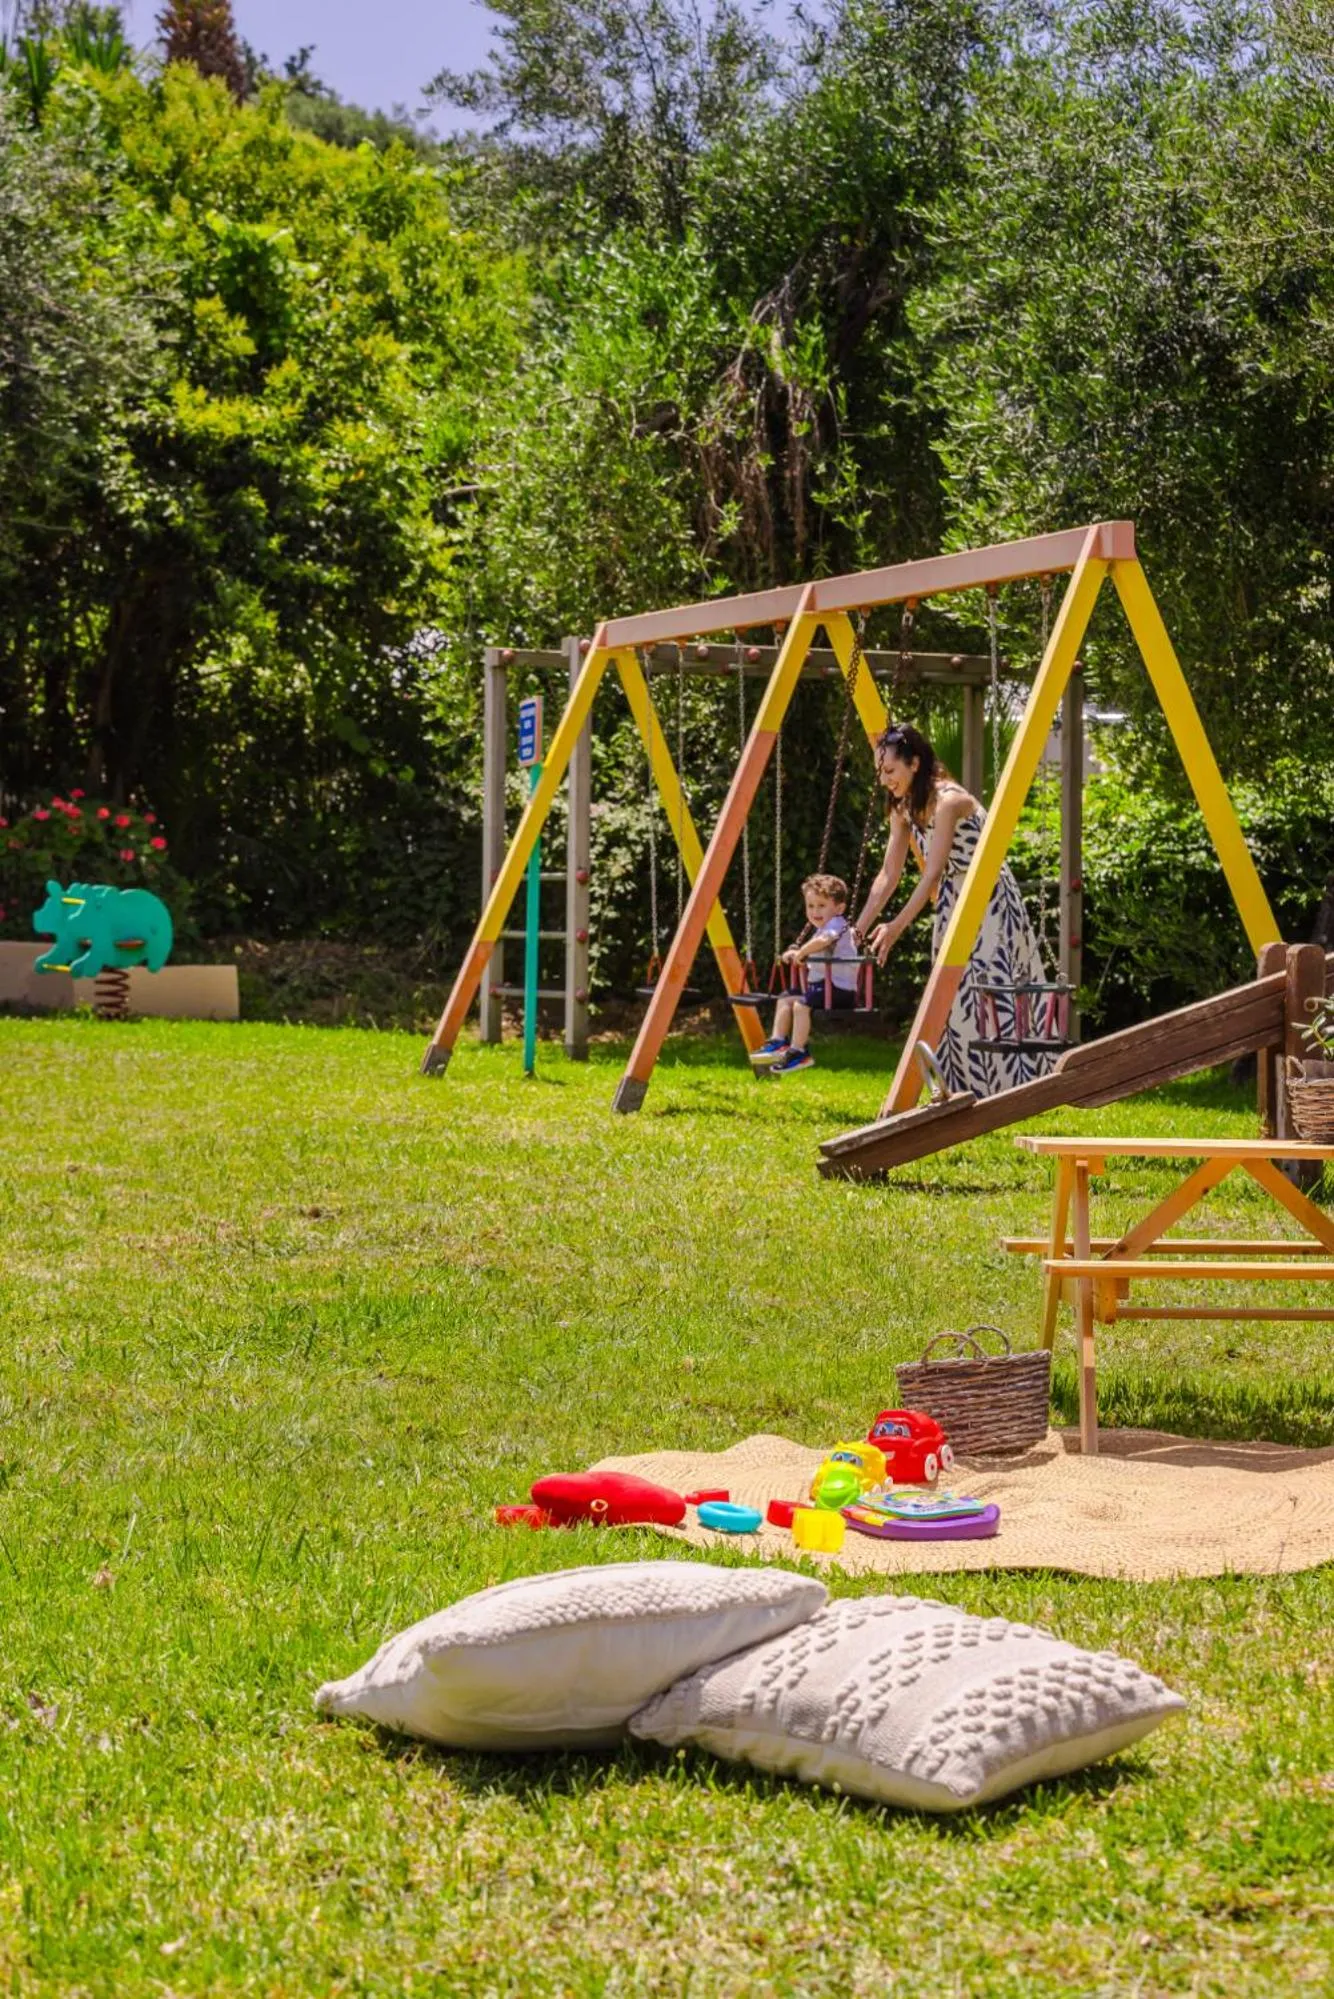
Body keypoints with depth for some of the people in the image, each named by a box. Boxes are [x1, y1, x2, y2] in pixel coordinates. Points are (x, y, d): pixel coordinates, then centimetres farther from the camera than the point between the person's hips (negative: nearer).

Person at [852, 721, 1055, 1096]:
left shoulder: (948, 800, -23)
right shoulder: (903, 808, 2)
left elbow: (933, 873, -25)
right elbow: (889, 875, 3)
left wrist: (896, 927, -28)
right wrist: (858, 928, -3)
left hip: (991, 903, -8)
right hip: (953, 905, 8)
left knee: (993, 997, -12)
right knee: (957, 1002, 6)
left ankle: (1015, 1087, -10)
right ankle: (967, 1090, 10)